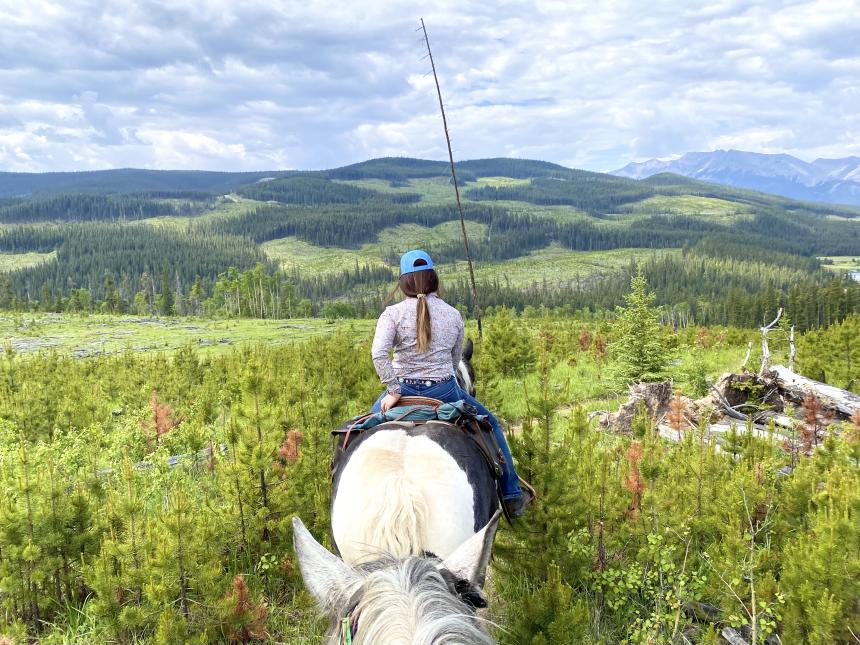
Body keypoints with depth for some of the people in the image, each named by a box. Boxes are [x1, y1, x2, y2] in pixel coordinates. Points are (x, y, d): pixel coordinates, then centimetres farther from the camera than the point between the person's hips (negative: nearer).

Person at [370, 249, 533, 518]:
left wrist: (393, 390, -14)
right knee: (491, 425, 24)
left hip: (404, 390, 0)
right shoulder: (453, 315, 1)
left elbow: (378, 353, -21)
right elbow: (455, 360, 8)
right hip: (444, 390, 1)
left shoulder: (393, 313, -7)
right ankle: (512, 497, 28)